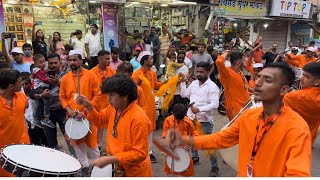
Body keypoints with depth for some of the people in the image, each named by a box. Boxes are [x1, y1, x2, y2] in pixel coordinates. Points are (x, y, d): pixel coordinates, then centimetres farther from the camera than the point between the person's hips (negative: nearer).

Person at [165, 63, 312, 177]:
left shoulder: (297, 129, -24)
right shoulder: (248, 115, -5)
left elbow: (298, 174, -32)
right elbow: (221, 139, 4)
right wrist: (186, 141, -10)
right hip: (242, 175, 5)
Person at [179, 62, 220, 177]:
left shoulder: (212, 86, -14)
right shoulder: (194, 83, 7)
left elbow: (215, 104, -22)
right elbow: (184, 94, 15)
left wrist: (199, 109, -28)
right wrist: (182, 82, 3)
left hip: (204, 120, -7)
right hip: (191, 117, 7)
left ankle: (215, 167, 18)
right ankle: (194, 157, 46)